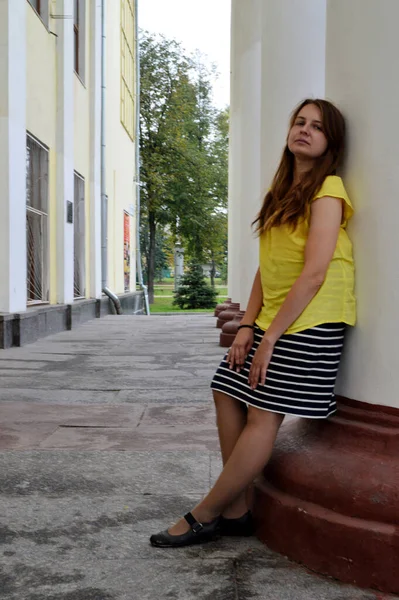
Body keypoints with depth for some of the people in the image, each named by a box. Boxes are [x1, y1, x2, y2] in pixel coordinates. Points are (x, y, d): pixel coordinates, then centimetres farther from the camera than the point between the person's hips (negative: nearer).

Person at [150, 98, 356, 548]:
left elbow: (314, 274, -17)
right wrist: (248, 325, 2)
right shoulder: (282, 191, 18)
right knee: (227, 391, 3)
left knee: (264, 416, -10)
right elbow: (266, 267, 13)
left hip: (310, 323, -8)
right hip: (272, 320, 9)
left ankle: (203, 516, 0)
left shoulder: (327, 190, -8)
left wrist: (270, 338, -17)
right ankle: (234, 511, 10)